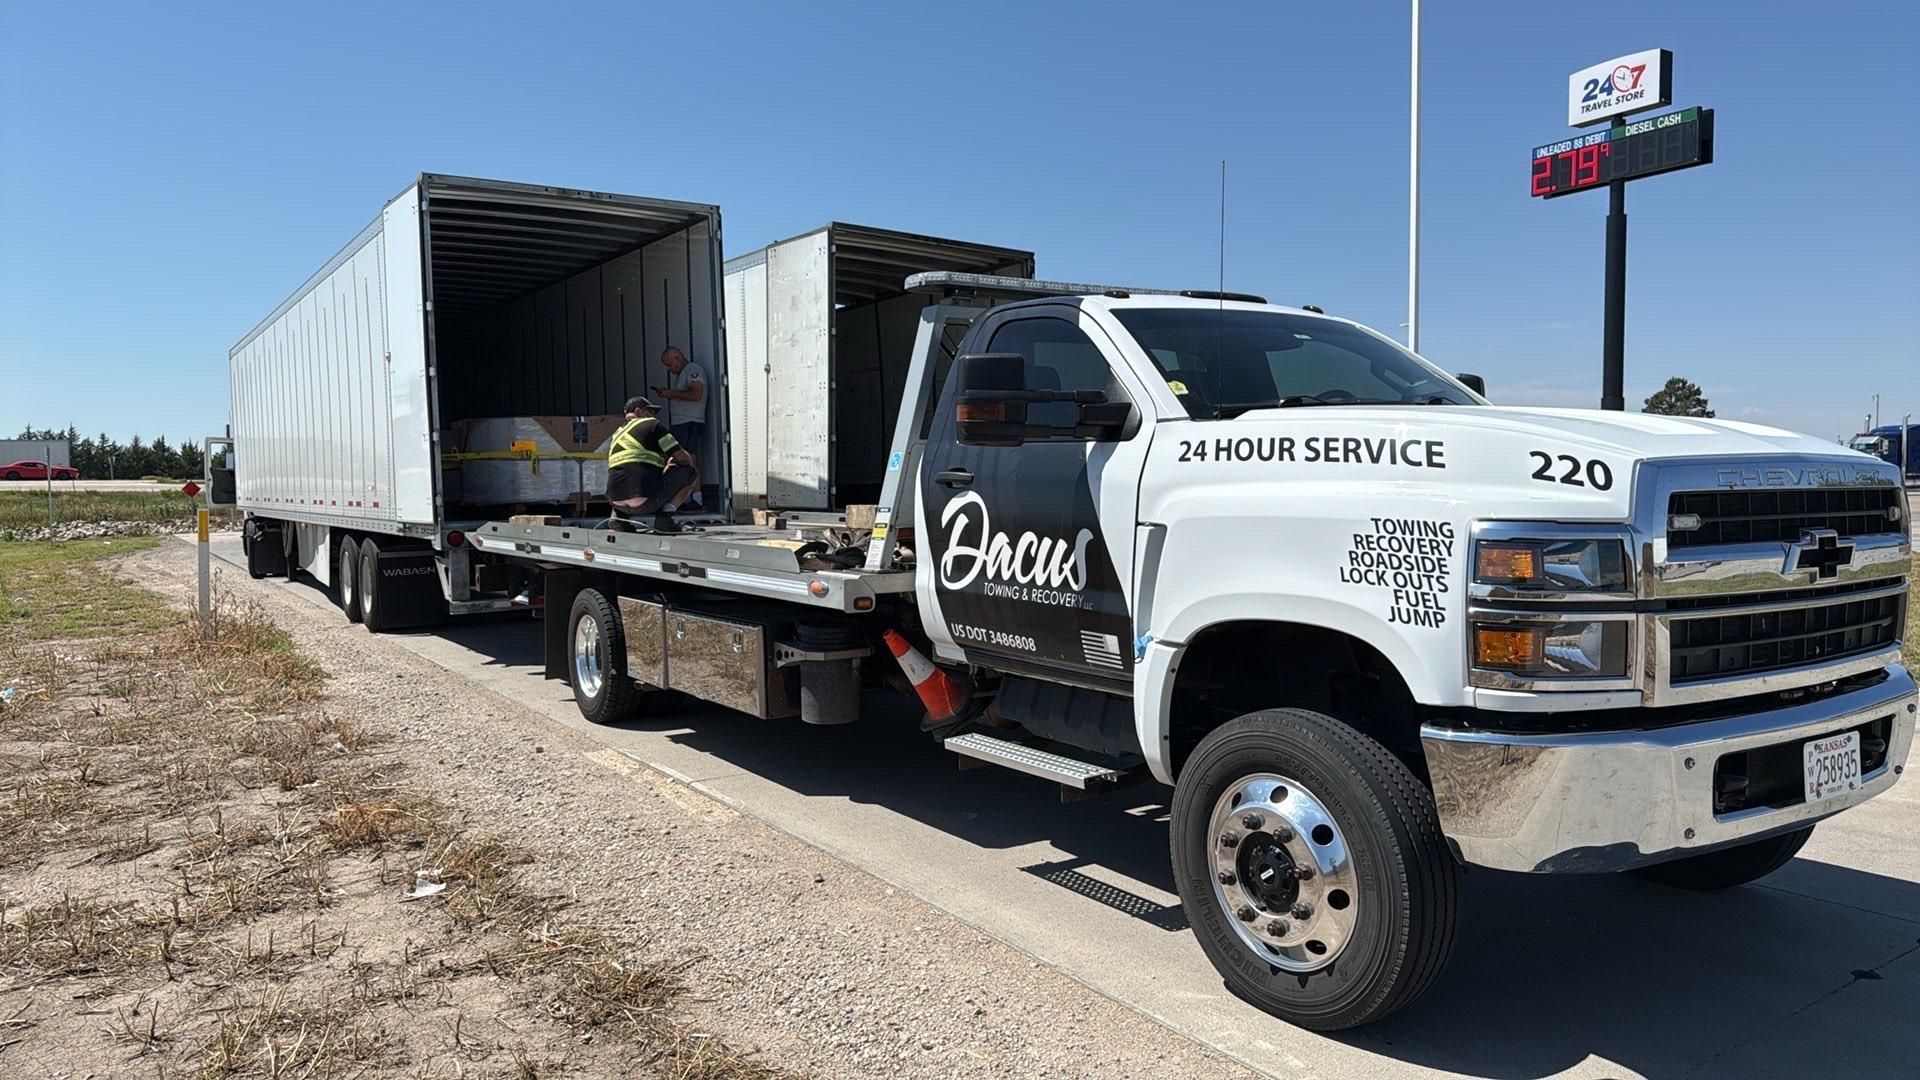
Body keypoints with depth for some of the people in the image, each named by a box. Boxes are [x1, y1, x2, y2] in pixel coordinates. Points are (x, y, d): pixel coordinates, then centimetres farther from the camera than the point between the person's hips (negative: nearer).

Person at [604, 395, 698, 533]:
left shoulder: (617, 434, 26)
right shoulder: (652, 424, 5)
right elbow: (683, 458, 3)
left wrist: (663, 468, 34)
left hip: (617, 502, 7)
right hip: (645, 502, -7)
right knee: (689, 473, 10)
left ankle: (619, 515, 15)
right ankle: (664, 517, -3)